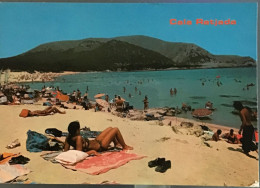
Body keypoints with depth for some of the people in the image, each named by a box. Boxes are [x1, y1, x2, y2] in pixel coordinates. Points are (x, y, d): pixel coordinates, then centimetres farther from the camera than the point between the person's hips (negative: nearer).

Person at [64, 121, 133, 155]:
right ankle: (125, 146, 20)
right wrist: (92, 151, -34)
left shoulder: (69, 138, -13)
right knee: (116, 129, 0)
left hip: (96, 141, 10)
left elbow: (66, 150, -8)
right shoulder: (78, 138, -37)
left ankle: (117, 144, 46)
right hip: (100, 146, -10)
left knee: (110, 128, 25)